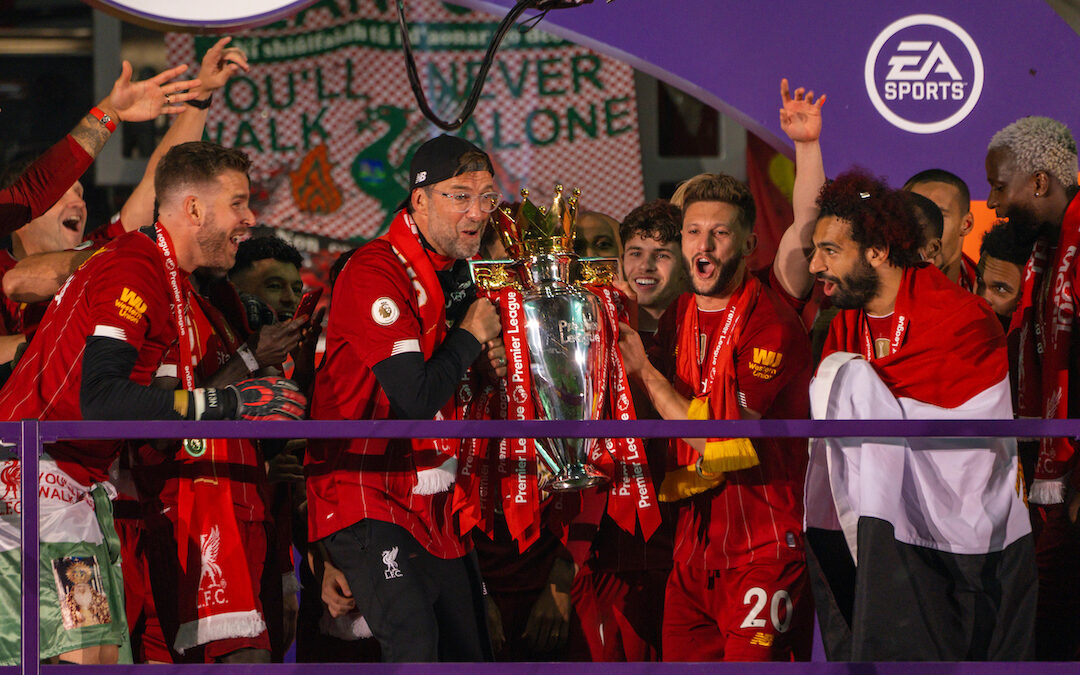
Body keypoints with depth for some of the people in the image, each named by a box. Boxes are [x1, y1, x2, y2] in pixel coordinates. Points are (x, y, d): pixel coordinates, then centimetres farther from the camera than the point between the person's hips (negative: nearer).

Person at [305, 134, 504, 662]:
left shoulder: (456, 272, 12)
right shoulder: (374, 272, -17)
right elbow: (416, 399, -24)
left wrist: (486, 362, 5)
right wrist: (471, 337, -8)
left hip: (434, 500, 9)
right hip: (366, 499, -9)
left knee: (471, 654, 9)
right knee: (414, 640, -28)